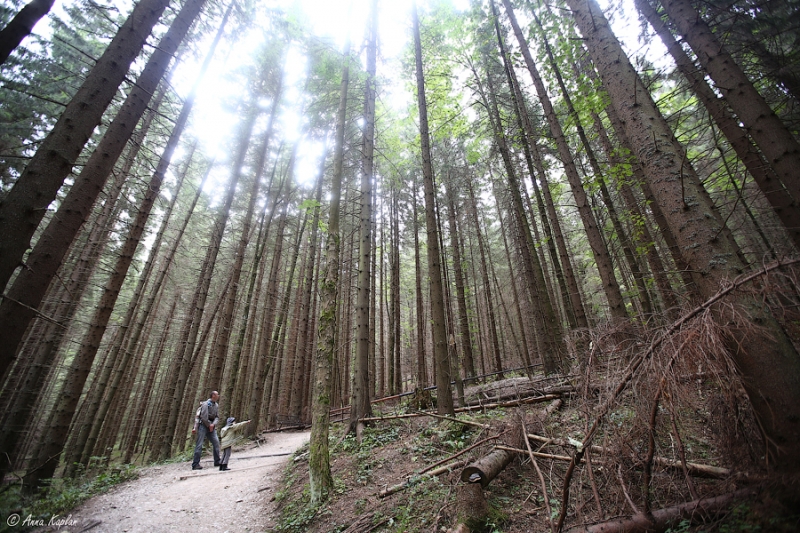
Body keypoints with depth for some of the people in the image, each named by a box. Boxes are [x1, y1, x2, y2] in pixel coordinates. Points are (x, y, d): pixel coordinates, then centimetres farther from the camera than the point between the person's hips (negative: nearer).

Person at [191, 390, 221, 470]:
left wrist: (213, 424, -11)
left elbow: (217, 417, 7)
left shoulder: (216, 405, 8)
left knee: (216, 442, 0)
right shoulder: (205, 404, -14)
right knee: (199, 445, -5)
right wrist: (209, 425, -11)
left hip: (211, 426, 6)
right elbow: (204, 417, -19)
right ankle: (195, 464, 4)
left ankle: (217, 462, 8)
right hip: (203, 425, -6)